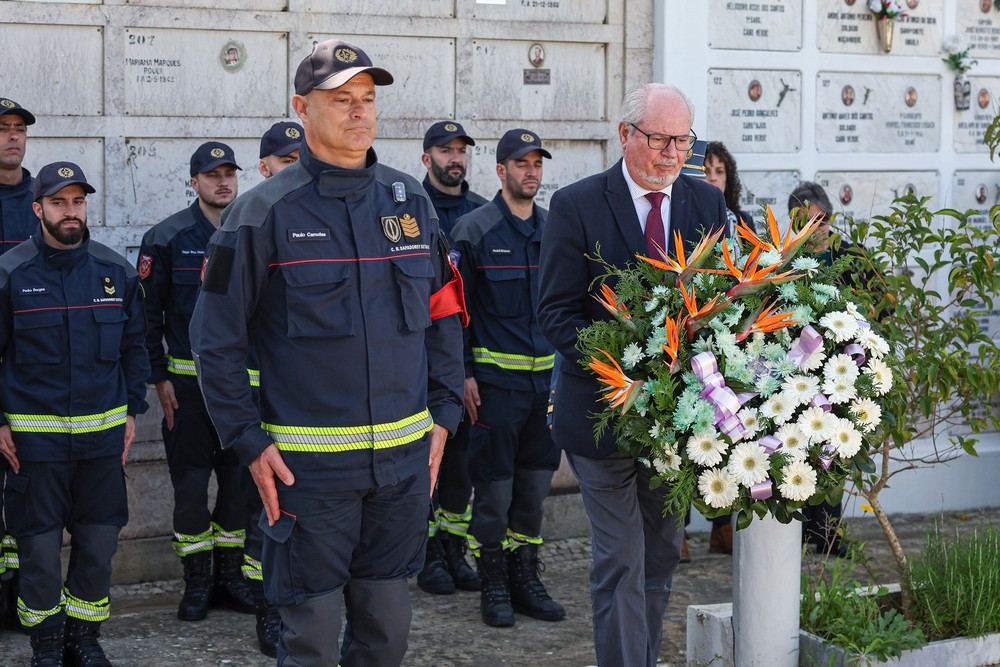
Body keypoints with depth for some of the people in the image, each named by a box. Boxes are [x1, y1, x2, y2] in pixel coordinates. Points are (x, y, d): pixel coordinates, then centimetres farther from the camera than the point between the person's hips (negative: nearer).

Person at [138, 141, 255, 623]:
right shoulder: (168, 237, -4)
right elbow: (149, 312, -2)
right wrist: (159, 378, -6)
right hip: (188, 380, -3)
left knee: (240, 476, 6)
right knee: (191, 479, -1)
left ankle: (230, 574, 18)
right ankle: (196, 581, 10)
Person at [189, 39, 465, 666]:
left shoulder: (410, 199, 8)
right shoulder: (266, 211, -6)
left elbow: (443, 314, 15)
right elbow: (216, 338, -5)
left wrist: (443, 415, 8)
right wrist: (250, 443, -9)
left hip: (405, 456, 4)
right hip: (307, 464, -4)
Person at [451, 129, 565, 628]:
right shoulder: (474, 229, -5)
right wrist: (463, 375, -11)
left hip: (547, 375, 5)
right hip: (495, 376, -5)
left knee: (535, 482, 10)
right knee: (494, 484, 0)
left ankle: (525, 580, 20)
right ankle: (494, 586, 11)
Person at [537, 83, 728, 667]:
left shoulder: (708, 203, 6)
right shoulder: (577, 204, -7)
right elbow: (557, 312, -9)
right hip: (607, 410, -4)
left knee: (662, 553, 15)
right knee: (621, 560, -5)